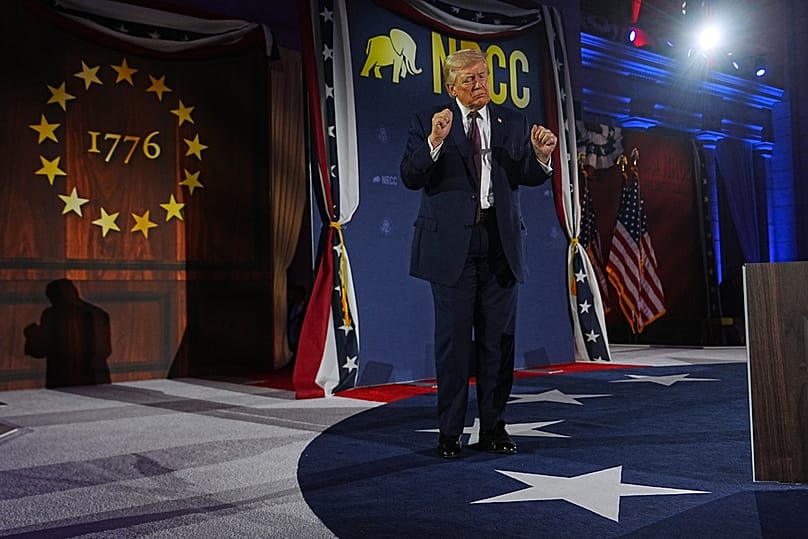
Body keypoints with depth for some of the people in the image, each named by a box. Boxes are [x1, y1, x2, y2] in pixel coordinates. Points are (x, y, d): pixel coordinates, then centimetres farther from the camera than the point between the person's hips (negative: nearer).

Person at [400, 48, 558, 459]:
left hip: (500, 242, 3)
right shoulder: (427, 123, 3)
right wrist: (435, 142, -22)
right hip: (451, 244, -3)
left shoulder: (513, 123, 12)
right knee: (453, 339, 2)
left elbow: (528, 178, 7)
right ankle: (449, 433, 12)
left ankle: (493, 428, 19)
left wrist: (541, 156, -14)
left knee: (498, 339, 7)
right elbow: (410, 177, -7)